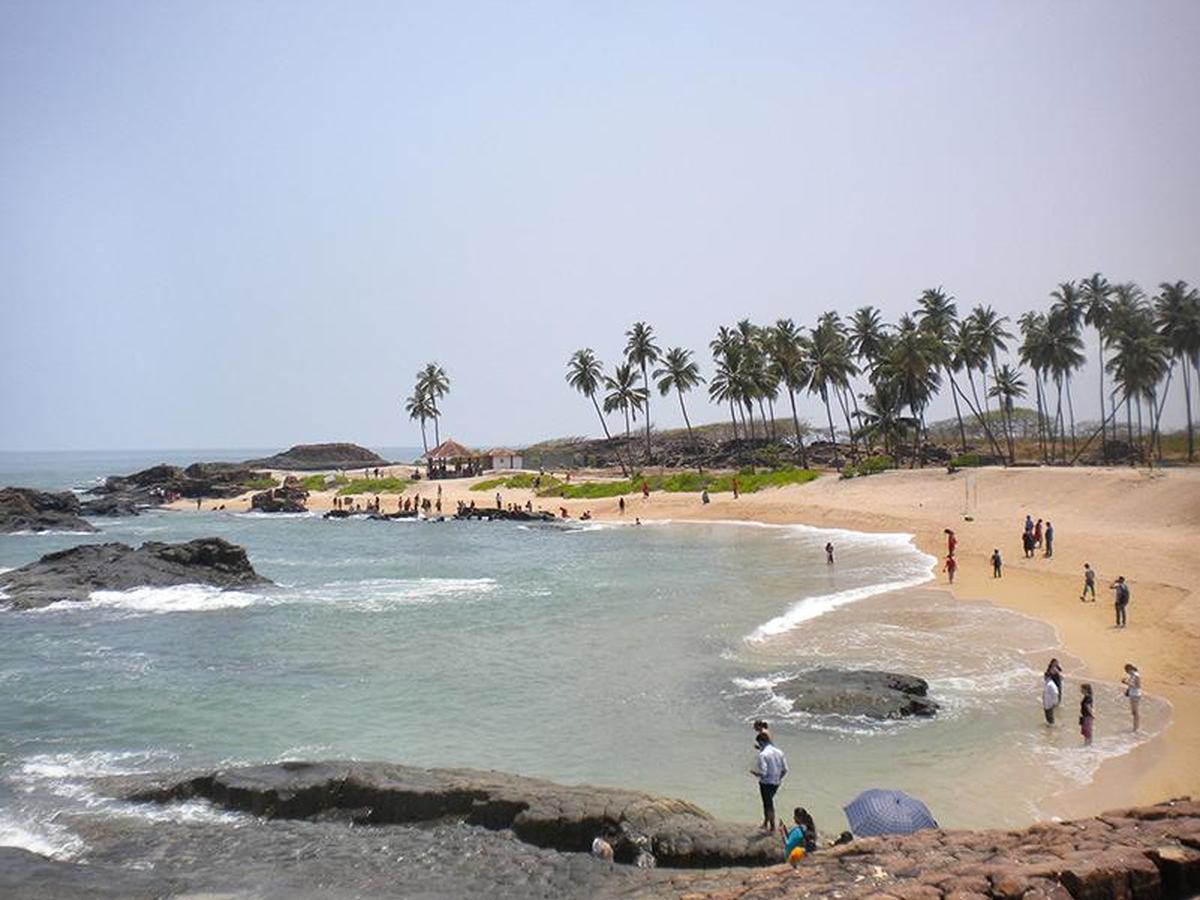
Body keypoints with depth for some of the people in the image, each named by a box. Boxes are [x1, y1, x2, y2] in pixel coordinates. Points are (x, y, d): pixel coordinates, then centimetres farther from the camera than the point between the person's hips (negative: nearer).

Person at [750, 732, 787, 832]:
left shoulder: (763, 754, -20)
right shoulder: (779, 752, 1)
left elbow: (763, 773, -24)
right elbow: (785, 769, 4)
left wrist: (754, 772, -5)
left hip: (766, 783, -7)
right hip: (776, 783, 7)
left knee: (768, 805, 8)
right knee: (768, 802, 23)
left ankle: (772, 827, 17)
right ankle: (765, 823, 33)